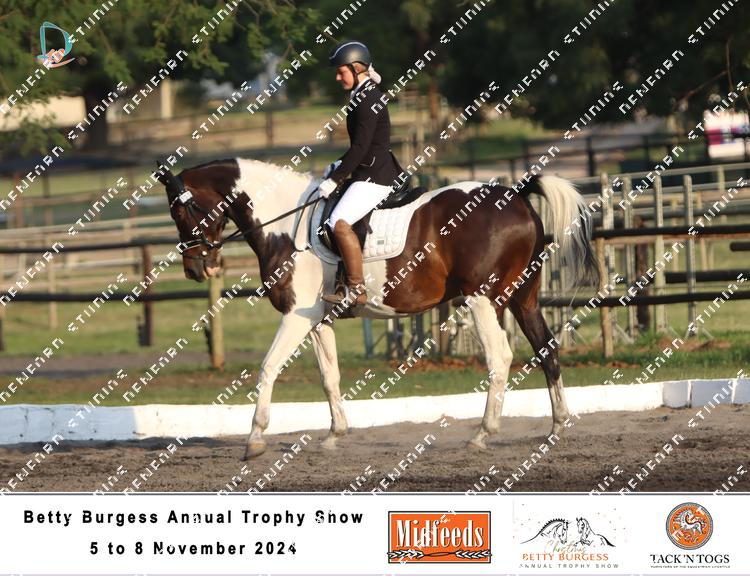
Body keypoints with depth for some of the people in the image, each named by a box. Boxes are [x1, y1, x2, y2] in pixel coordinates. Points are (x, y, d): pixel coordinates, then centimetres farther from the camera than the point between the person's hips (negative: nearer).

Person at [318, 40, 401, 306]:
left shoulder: (368, 100, -16)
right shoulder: (365, 96, 15)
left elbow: (360, 147, -21)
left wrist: (335, 179, -16)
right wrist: (341, 165, 14)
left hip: (375, 176, -11)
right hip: (369, 173, 11)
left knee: (340, 222, -25)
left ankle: (356, 289, -24)